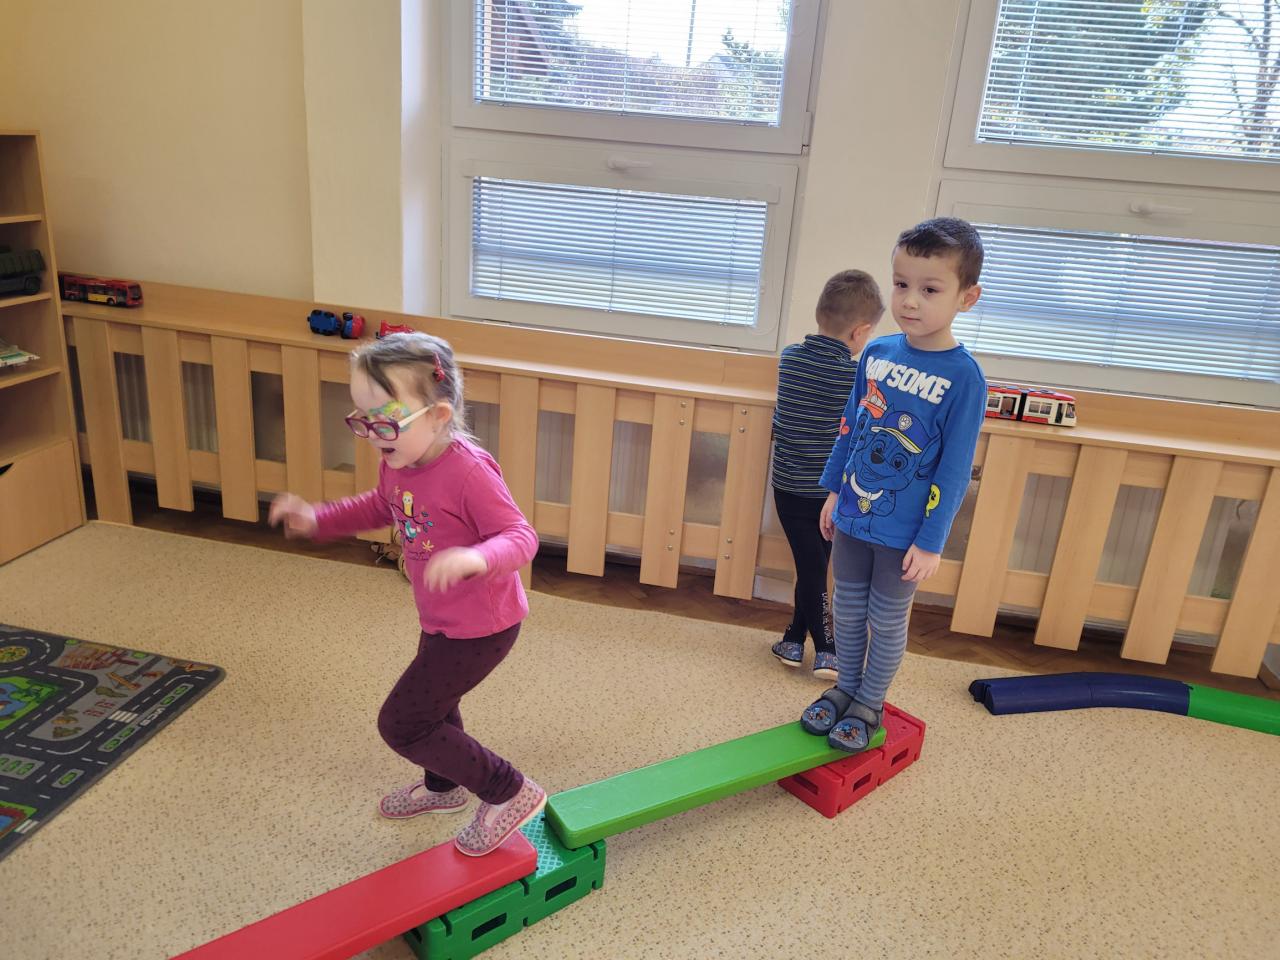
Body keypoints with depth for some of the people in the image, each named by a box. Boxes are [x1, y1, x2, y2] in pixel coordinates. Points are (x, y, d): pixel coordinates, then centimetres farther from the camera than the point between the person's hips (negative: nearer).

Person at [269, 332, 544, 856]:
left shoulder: (468, 470, -31)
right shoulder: (398, 462, -5)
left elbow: (521, 537, -30)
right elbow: (380, 507, 16)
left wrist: (476, 559, -50)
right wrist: (317, 519, 4)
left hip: (480, 626, -9)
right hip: (442, 620, 9)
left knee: (401, 724, -3)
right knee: (431, 700, 30)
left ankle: (509, 792, 10)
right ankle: (443, 786, 60)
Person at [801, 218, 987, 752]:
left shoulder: (963, 377, -16)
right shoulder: (876, 353, -2)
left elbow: (955, 469, -14)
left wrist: (932, 541, -13)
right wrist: (833, 490, 13)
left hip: (903, 532, -4)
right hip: (852, 516, 4)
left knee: (887, 623, 13)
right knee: (847, 612, 18)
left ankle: (869, 705, 32)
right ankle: (845, 688, 38)